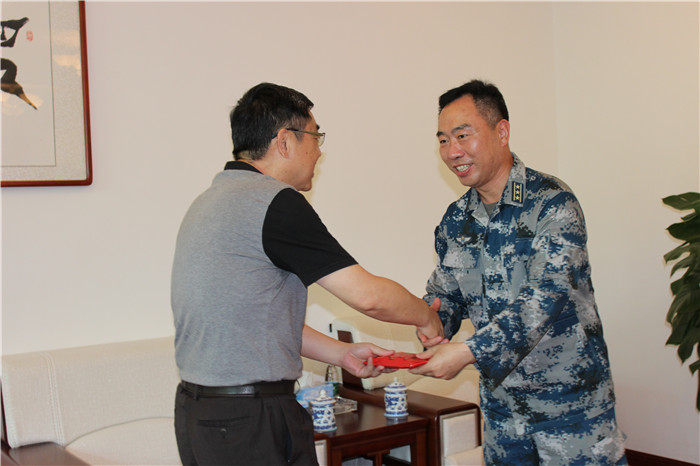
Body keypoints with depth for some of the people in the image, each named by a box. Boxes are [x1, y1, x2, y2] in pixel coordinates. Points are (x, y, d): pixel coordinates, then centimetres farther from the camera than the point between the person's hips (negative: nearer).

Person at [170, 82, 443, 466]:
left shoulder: (210, 201, 13)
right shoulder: (275, 202, -16)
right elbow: (368, 295, -16)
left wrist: (341, 354, 15)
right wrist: (426, 317, 4)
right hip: (253, 420, -9)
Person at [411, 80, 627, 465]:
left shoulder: (552, 202, -15)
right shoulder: (455, 221, 4)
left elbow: (546, 296, -25)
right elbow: (444, 295, 11)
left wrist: (469, 352, -31)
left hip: (570, 394, -5)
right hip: (500, 400, 5)